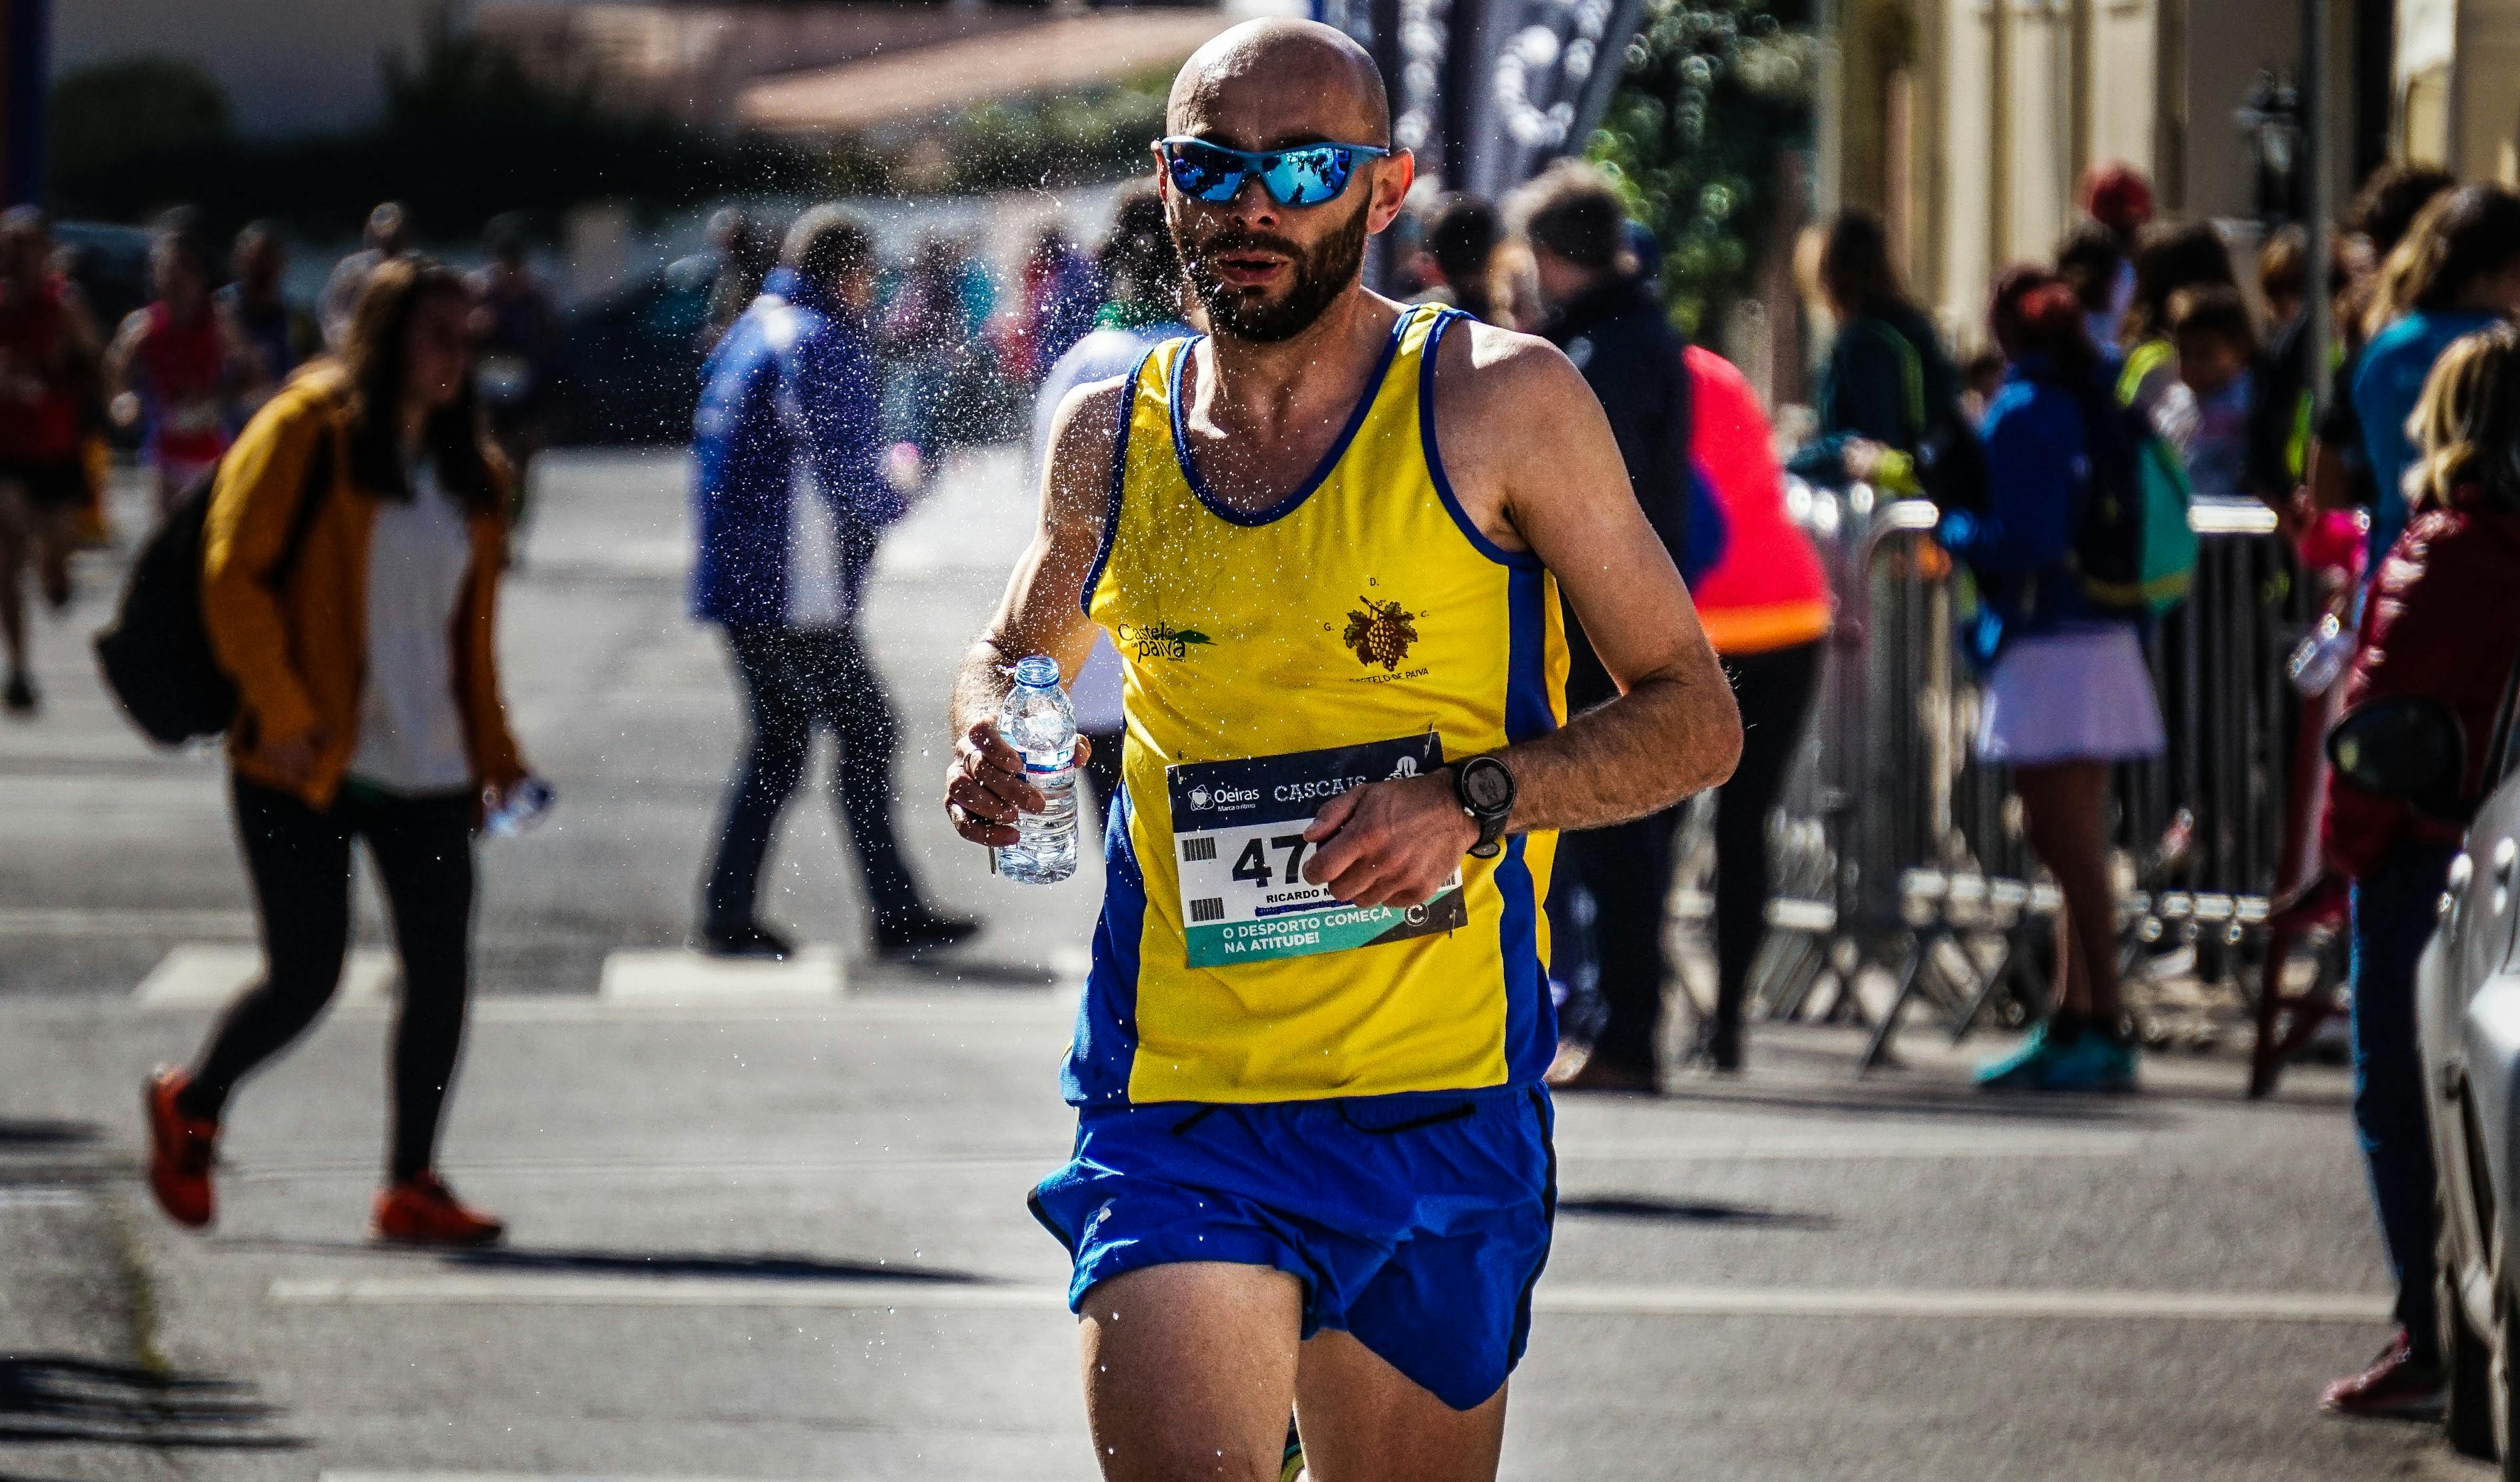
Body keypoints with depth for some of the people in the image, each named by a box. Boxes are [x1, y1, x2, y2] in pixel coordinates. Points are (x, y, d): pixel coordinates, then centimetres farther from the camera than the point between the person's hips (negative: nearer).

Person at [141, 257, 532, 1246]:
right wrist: (282, 712, -15)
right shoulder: (305, 433, -6)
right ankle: (190, 1107, 24)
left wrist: (491, 750, 12)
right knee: (306, 976, -4)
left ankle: (412, 1184, 7)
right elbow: (233, 578, -10)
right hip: (305, 762, -6)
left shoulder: (466, 468, 13)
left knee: (442, 973, -3)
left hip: (425, 768, 6)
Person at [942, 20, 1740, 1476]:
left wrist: (1477, 801, -16)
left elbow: (1694, 718, 1)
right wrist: (991, 742, 2)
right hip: (1177, 1103, 1)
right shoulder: (1112, 433, 6)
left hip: (1440, 1113, -1)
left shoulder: (1502, 403, -3)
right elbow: (1019, 652, 26)